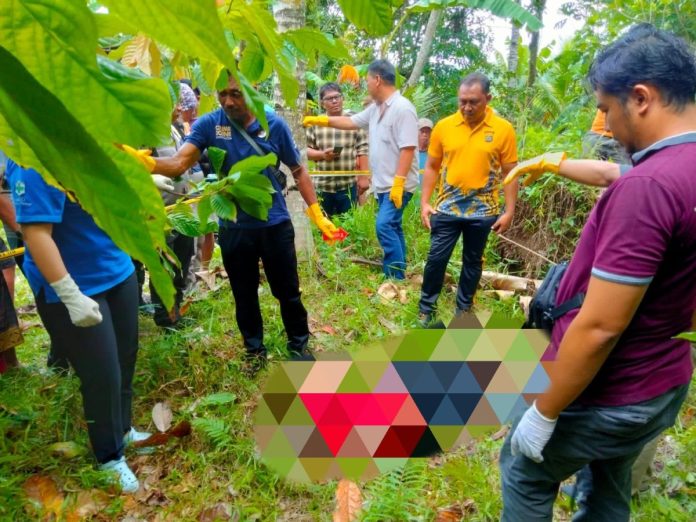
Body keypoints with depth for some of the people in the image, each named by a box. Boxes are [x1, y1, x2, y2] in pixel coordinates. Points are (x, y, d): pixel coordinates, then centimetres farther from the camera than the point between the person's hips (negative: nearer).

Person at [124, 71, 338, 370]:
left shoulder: (274, 125, -7)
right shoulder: (208, 124, -7)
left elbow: (298, 170, 1)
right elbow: (179, 163, -19)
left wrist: (317, 214, -3)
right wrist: (148, 163, -41)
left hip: (275, 224, -1)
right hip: (233, 227, 1)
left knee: (287, 291, 12)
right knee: (244, 295, 15)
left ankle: (299, 344, 35)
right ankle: (254, 349, 37)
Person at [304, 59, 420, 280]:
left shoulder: (402, 108, -17)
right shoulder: (375, 108, 12)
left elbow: (408, 149, -22)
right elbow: (351, 122, 23)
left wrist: (398, 183, -26)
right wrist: (319, 120, 18)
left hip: (398, 184, -9)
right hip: (383, 183, 9)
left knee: (384, 227, -16)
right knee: (392, 228, 13)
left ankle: (396, 278, -8)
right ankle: (398, 274, 22)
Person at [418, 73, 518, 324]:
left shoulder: (503, 129, -5)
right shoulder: (443, 126, -2)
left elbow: (510, 173, -1)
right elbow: (432, 167, 6)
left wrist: (509, 211, -5)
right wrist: (425, 202, -1)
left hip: (483, 210, 0)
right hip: (447, 207, 0)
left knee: (473, 262, 13)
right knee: (436, 258, 3)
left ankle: (463, 309, 30)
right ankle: (426, 309, 19)